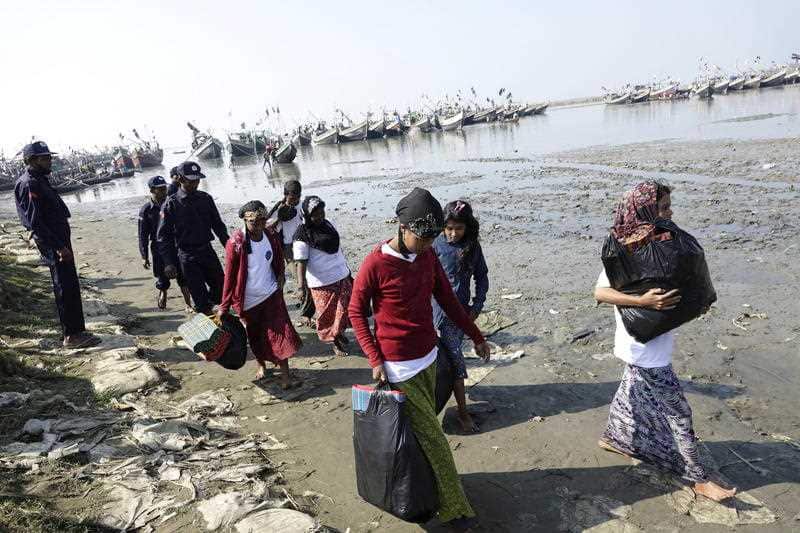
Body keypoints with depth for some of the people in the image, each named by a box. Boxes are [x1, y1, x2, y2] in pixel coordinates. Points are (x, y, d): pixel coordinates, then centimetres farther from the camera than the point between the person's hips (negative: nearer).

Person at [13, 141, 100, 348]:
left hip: (60, 240, 10)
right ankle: (72, 336, 0)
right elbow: (35, 222, -22)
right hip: (52, 243, -10)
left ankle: (77, 332, 20)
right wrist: (59, 247, -24)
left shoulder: (40, 181, 16)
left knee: (70, 288, 13)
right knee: (66, 289, -6)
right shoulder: (29, 184, -15)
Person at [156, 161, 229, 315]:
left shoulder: (205, 198, 3)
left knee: (221, 290, 11)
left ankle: (209, 301, 40)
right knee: (200, 296, -1)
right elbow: (163, 236, -8)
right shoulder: (171, 204, -8)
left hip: (208, 251, 4)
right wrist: (169, 263, -14)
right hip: (187, 257, -4)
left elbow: (218, 225, 12)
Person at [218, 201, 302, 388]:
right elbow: (229, 275, -12)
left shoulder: (272, 237, -7)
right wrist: (224, 306, -9)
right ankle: (262, 365, 40)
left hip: (271, 294, 2)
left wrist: (280, 278, 5)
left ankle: (285, 375, 0)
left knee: (279, 332, -6)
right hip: (248, 299, -1)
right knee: (255, 336, 15)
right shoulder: (236, 243, -17)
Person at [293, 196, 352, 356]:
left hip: (342, 276, 6)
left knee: (345, 307, 15)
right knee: (327, 313, 6)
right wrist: (301, 284, -26)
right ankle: (334, 340, 26)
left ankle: (339, 332, 40)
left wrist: (346, 267, 23)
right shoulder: (302, 235, -15)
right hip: (322, 282, -6)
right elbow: (301, 261, -17)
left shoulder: (328, 224, 6)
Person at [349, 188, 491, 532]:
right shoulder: (376, 264, -18)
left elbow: (447, 299, 10)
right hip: (399, 366, -6)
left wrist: (476, 337, 13)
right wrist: (375, 359, -14)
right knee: (433, 439, 3)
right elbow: (356, 312, -9)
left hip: (428, 357, 6)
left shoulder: (428, 256, 0)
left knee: (424, 429, 16)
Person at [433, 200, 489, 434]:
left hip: (462, 309, 4)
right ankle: (462, 412, 10)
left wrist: (477, 306, 0)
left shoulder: (473, 247, 0)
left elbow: (481, 277, 7)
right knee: (456, 358, -2)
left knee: (452, 354, 15)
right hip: (442, 310, -4)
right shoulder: (437, 245, -12)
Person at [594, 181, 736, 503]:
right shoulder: (626, 250, -24)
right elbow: (600, 292, -29)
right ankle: (699, 479, 18)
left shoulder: (656, 242, 4)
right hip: (645, 348, -9)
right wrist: (643, 301, -38)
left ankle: (612, 438, 45)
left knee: (633, 390, 25)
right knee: (678, 413, 2)